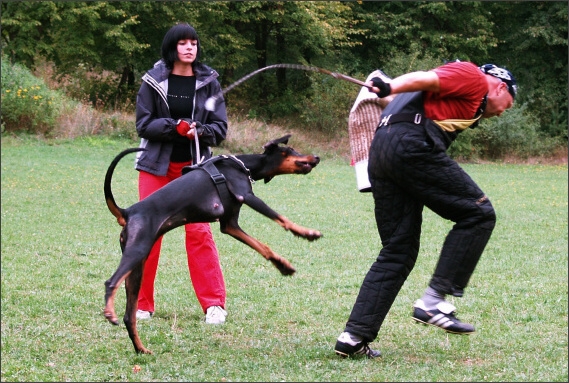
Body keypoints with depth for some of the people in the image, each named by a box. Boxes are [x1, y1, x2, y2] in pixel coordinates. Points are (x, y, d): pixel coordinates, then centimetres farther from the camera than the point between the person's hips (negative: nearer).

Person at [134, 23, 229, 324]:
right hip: (156, 166, 0)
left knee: (199, 230, -6)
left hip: (194, 166, 0)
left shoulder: (208, 82, 0)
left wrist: (199, 130, -21)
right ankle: (141, 303, 9)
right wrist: (175, 127, -21)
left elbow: (220, 127, 0)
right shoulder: (154, 81, -2)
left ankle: (214, 304, -3)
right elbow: (143, 124, -5)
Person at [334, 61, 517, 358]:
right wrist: (390, 87, -24)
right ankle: (433, 301, -9)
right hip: (412, 146, -10)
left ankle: (353, 337, 4)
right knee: (478, 213, -2)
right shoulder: (473, 77, 8)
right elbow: (427, 79, -9)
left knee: (398, 252, 10)